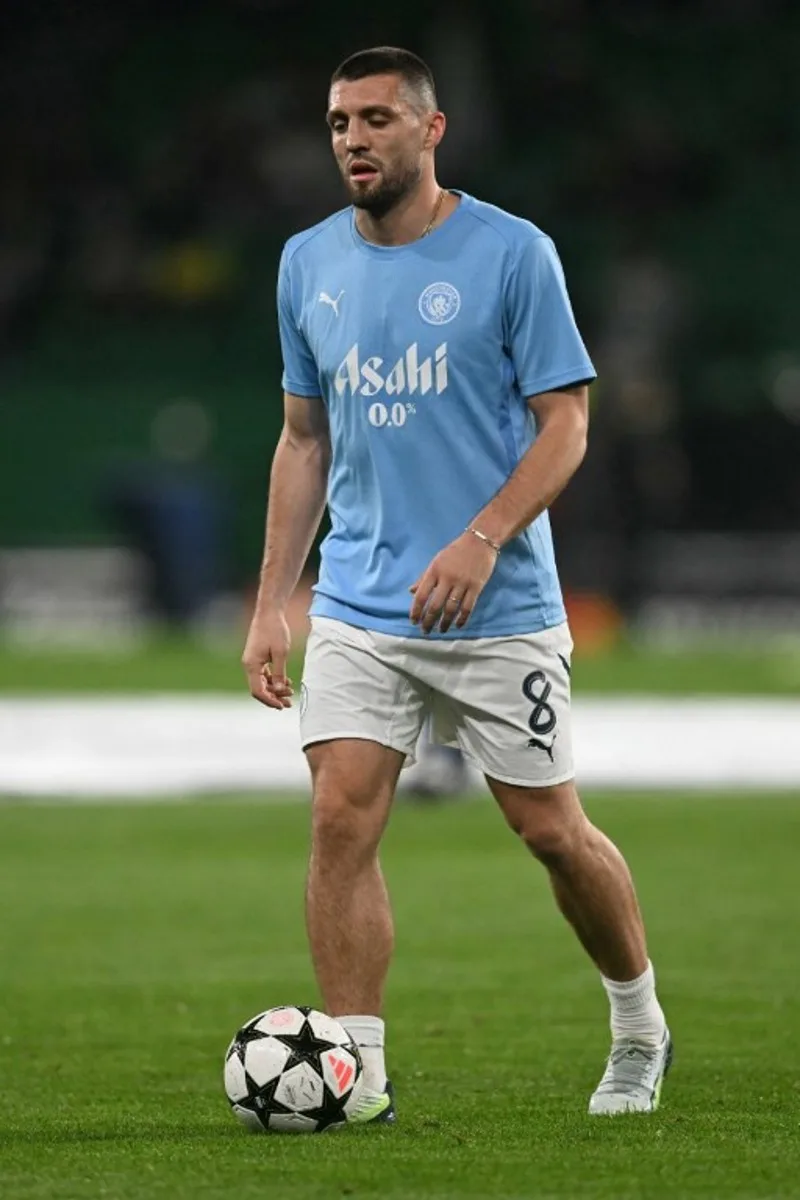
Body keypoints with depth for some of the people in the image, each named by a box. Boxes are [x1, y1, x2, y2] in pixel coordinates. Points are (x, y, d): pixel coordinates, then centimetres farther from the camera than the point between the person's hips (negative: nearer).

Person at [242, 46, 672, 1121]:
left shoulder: (512, 254, -7)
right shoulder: (308, 263, 8)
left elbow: (564, 427, -7)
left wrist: (482, 540, -22)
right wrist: (270, 606, 10)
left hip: (501, 614, -3)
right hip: (357, 610, 3)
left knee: (552, 831, 4)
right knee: (341, 818, -12)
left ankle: (640, 1032, 27)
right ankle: (359, 1072, -8)